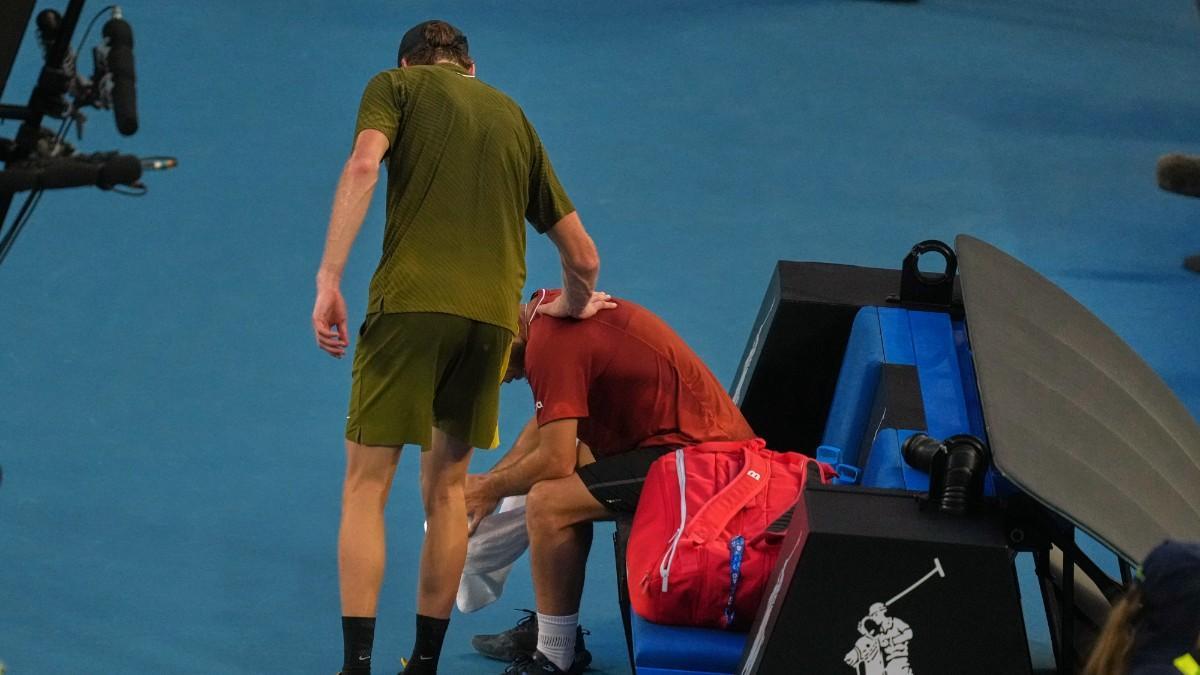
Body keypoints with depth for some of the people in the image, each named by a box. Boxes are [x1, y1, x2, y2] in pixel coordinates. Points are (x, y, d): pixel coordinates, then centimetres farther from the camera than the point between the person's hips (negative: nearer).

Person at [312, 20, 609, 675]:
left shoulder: (395, 86, 14)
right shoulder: (512, 115, 25)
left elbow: (363, 166, -9)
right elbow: (583, 256, 25)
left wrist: (328, 279, -13)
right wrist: (575, 305, 46)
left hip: (411, 300, -4)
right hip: (492, 314, 4)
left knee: (366, 486, 1)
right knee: (446, 487, 17)